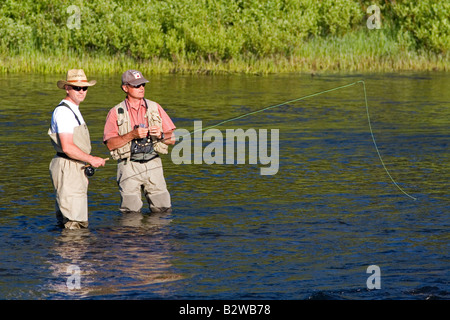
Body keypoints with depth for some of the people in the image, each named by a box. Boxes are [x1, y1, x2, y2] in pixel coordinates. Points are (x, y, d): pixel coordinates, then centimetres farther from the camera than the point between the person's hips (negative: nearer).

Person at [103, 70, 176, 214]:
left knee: (163, 210, -3)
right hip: (129, 166, -2)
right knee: (131, 213, -7)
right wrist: (132, 135, -18)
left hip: (153, 164, 2)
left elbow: (172, 139, 10)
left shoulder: (155, 108, 11)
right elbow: (110, 144, -6)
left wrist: (161, 135, -11)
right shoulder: (116, 113, 4)